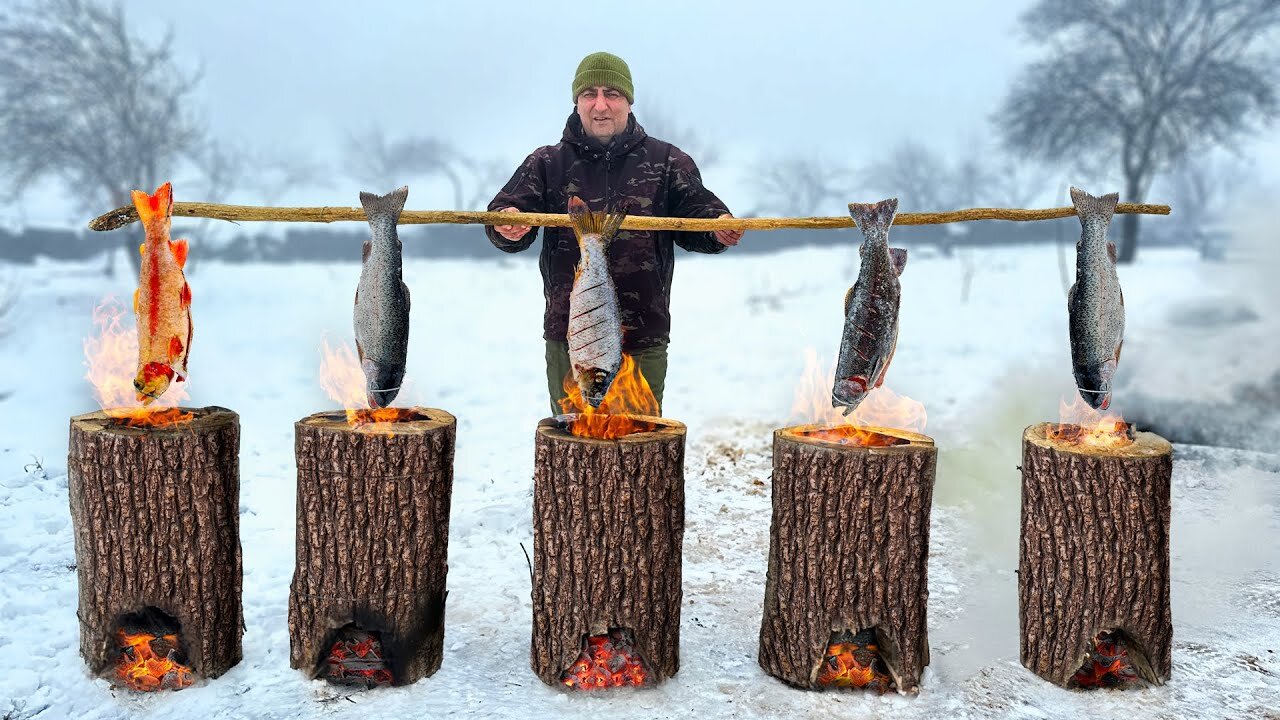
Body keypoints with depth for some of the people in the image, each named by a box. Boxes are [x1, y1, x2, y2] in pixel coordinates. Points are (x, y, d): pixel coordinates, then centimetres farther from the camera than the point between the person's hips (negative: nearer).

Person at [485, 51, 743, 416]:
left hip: (644, 343, 0)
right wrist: (507, 226, -26)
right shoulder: (547, 163, 7)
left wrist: (718, 228, -18)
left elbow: (695, 215, 6)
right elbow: (508, 208, -1)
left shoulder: (666, 161, 7)